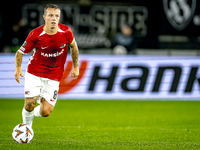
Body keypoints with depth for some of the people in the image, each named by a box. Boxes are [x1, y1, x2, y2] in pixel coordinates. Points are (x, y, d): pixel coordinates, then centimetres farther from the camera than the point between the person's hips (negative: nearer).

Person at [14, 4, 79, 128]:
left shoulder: (66, 32, -11)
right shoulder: (36, 35, -15)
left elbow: (73, 46, 10)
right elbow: (21, 52, -5)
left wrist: (76, 66, 9)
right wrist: (18, 68, -20)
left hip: (54, 78, 1)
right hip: (34, 74, -1)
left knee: (45, 112, -6)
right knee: (29, 105, -13)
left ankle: (34, 112, 31)